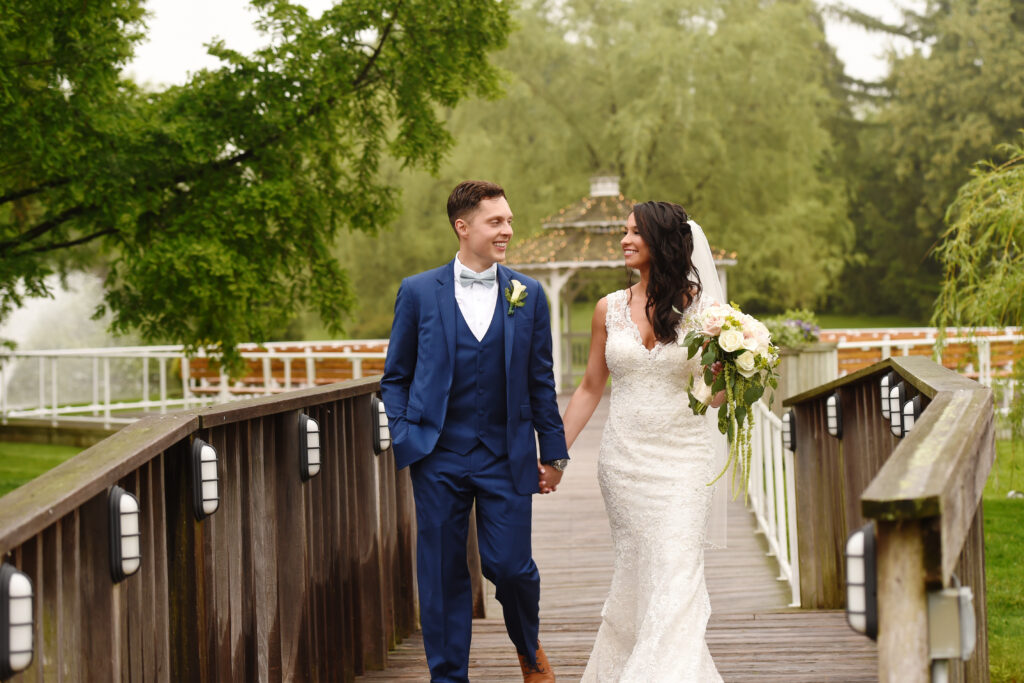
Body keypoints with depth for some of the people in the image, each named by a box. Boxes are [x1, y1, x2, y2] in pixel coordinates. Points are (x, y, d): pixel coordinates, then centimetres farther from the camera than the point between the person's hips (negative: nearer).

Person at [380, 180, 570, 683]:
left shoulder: (528, 295, 6)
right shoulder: (418, 293, 3)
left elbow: (541, 379, 9)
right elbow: (395, 377, 8)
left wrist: (553, 452, 8)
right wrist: (402, 439, -3)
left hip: (506, 457, 0)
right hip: (438, 457, 0)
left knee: (511, 566, -3)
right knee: (442, 574, 3)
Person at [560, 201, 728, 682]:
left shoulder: (700, 307, -1)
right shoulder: (610, 309, 6)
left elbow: (717, 394, 3)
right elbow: (590, 388, 13)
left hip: (682, 459, -2)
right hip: (624, 458, 2)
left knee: (675, 581, -9)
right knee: (635, 578, 5)